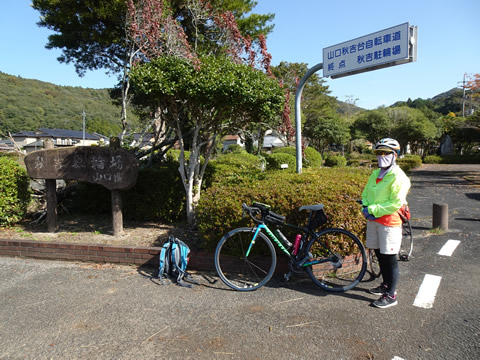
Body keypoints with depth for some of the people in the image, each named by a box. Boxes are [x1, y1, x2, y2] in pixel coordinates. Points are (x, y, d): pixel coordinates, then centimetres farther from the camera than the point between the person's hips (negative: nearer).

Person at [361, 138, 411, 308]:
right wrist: (366, 207, -2)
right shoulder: (375, 174, 12)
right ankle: (386, 285, 37)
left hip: (389, 221, -8)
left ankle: (391, 295, 12)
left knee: (389, 259, 1)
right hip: (373, 220, 8)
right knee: (380, 255, 19)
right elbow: (365, 193, 17)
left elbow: (396, 203, -20)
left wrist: (374, 210, -18)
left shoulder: (398, 177, -13)